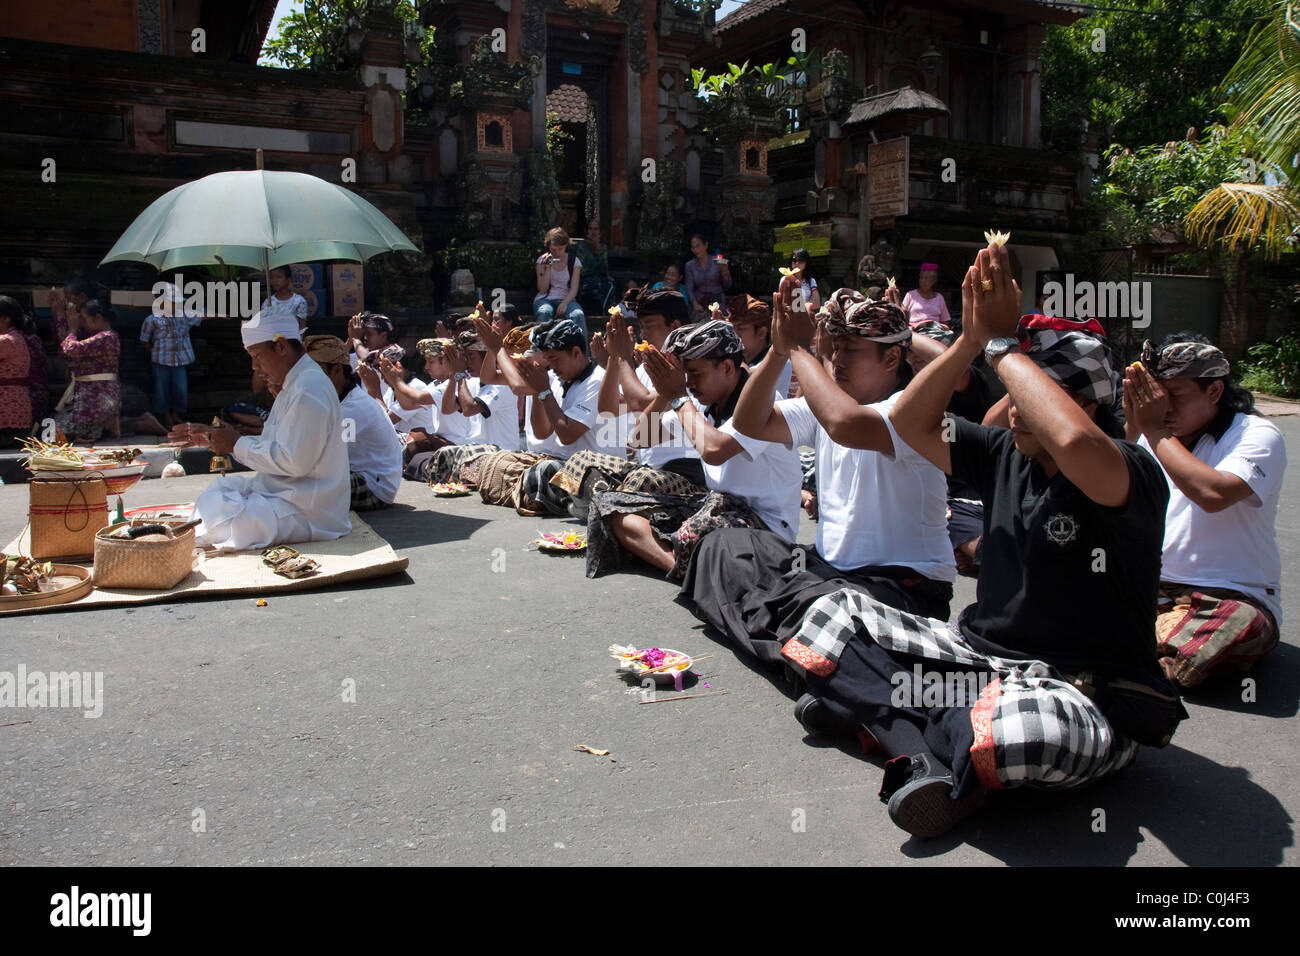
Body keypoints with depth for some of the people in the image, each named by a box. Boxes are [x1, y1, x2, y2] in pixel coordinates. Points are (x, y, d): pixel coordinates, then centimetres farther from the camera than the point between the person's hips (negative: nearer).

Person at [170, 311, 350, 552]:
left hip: (305, 511, -11)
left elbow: (295, 461, -25)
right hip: (284, 493, 11)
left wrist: (237, 445, -13)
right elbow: (274, 445, 21)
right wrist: (212, 438, 15)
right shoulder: (293, 384, 17)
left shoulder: (310, 389, -19)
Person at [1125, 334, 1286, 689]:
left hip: (1232, 599, -4)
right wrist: (1132, 425, -9)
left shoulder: (1258, 436, -4)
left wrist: (1154, 429, -14)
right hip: (1154, 590, 5)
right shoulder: (1151, 439, 11)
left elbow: (1213, 494, -25)